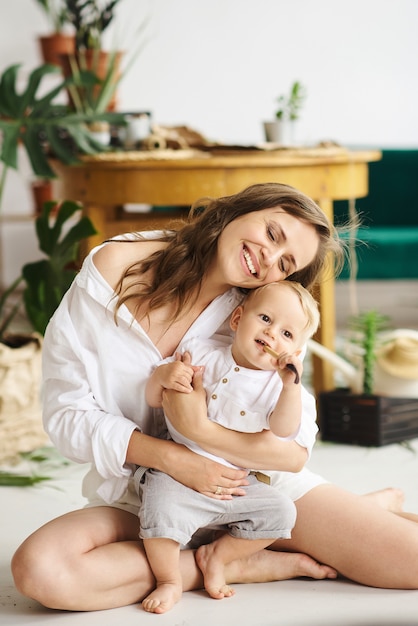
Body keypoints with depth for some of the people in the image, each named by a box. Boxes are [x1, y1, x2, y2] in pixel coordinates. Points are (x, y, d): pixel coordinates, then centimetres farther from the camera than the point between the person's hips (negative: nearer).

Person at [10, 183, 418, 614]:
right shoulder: (112, 271, -11)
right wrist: (170, 458, -24)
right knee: (39, 570, -34)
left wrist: (200, 429, -28)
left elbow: (294, 452, -12)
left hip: (253, 483, 0)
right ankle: (237, 565, -16)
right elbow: (67, 414, -11)